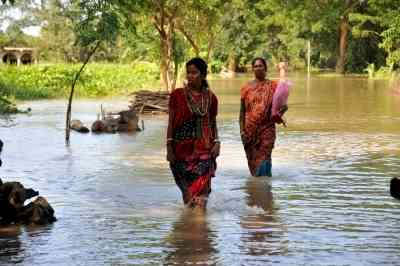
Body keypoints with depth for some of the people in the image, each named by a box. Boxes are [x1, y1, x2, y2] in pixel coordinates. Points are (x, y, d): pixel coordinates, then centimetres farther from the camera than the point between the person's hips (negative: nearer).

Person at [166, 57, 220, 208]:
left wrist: (216, 142, -2)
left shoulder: (210, 97, 6)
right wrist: (169, 147, -5)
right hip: (182, 148, 0)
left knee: (201, 187, -10)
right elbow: (171, 122, 1)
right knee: (187, 187, 6)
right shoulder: (177, 95, 0)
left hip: (203, 149, 0)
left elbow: (213, 123, 13)